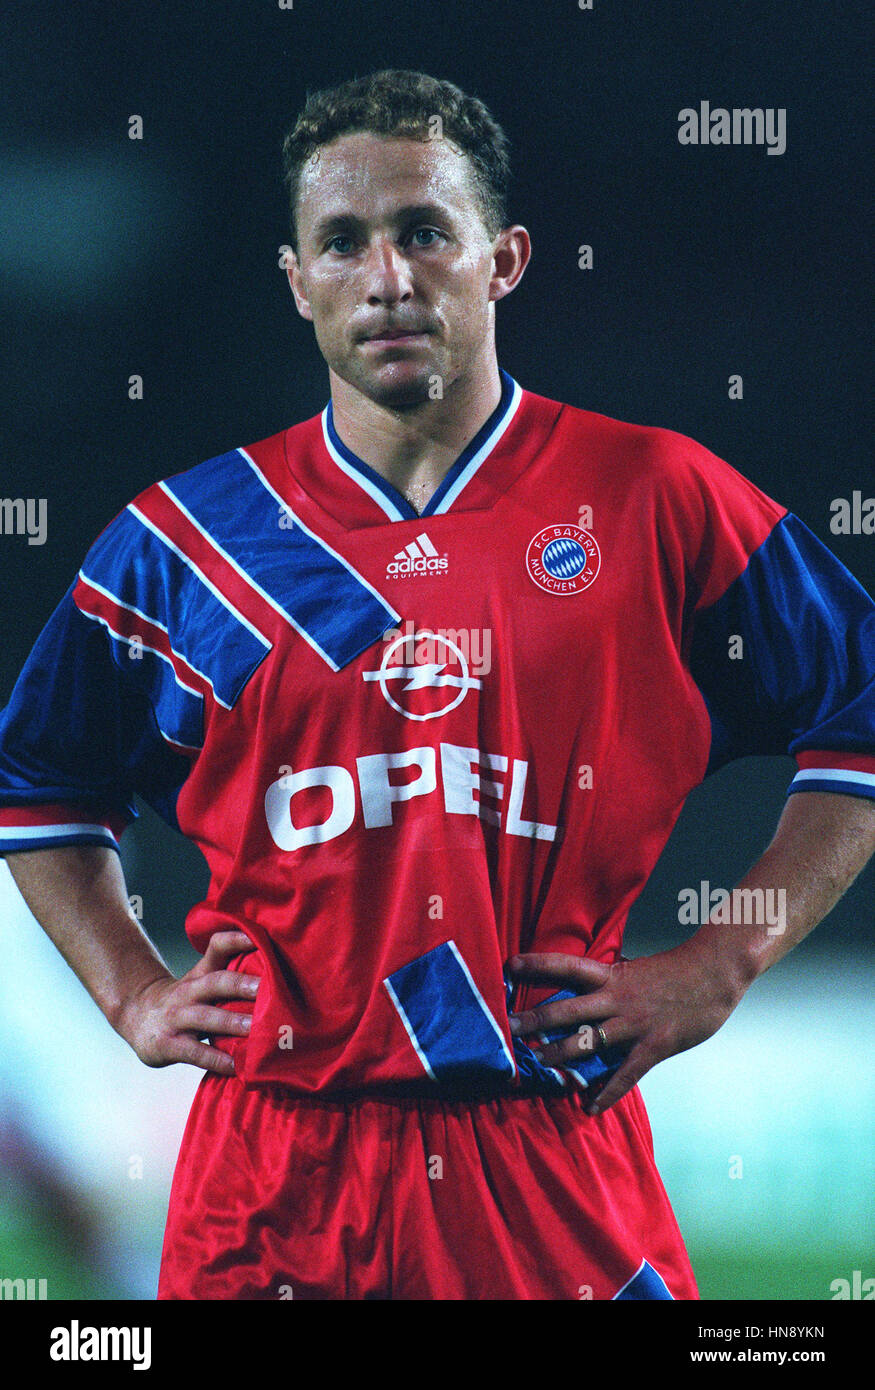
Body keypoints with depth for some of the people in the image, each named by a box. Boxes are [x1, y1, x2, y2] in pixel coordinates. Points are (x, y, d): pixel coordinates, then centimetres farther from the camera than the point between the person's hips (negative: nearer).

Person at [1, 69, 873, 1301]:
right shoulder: (188, 537, 7)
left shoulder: (655, 502, 1)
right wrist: (133, 994, 10)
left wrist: (722, 966, 1)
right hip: (276, 1167, 1)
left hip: (558, 1166, -1)